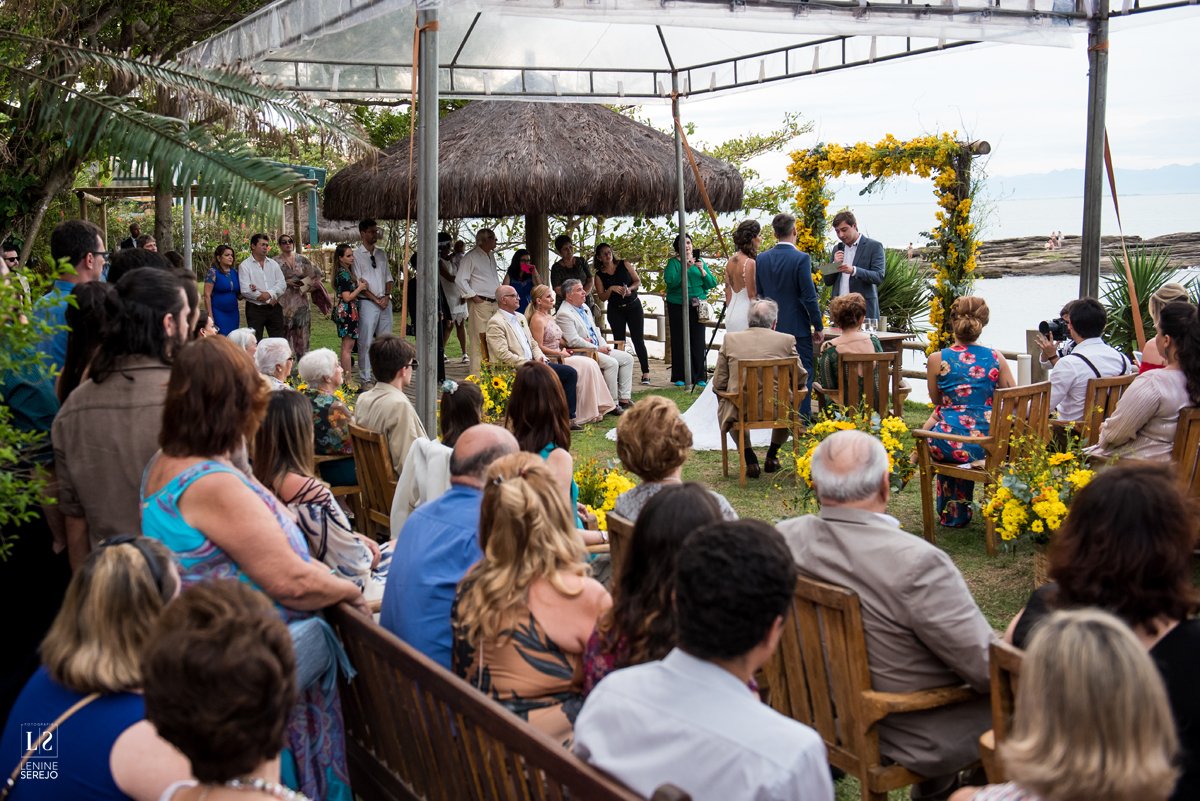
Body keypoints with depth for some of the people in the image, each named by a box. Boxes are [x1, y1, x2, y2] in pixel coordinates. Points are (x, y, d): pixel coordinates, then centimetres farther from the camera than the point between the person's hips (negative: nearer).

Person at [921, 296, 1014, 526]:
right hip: (989, 444, 3)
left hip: (951, 443, -3)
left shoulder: (937, 360, -6)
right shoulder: (996, 358, -1)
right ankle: (959, 513, 50)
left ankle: (952, 513, 45)